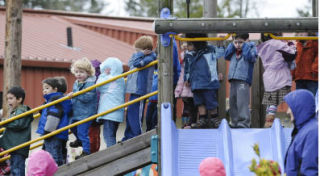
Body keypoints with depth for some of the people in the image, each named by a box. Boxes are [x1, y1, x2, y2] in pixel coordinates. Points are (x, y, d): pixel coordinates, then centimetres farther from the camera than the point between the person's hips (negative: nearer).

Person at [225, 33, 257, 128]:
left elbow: (250, 57, -17)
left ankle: (244, 123, -16)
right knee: (233, 102, 12)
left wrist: (245, 45, -9)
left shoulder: (251, 48, -1)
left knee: (242, 102, -15)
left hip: (243, 80, -8)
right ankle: (235, 122, 20)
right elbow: (226, 56, 12)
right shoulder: (234, 51, 18)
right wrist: (232, 45, 7)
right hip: (233, 80, 8)